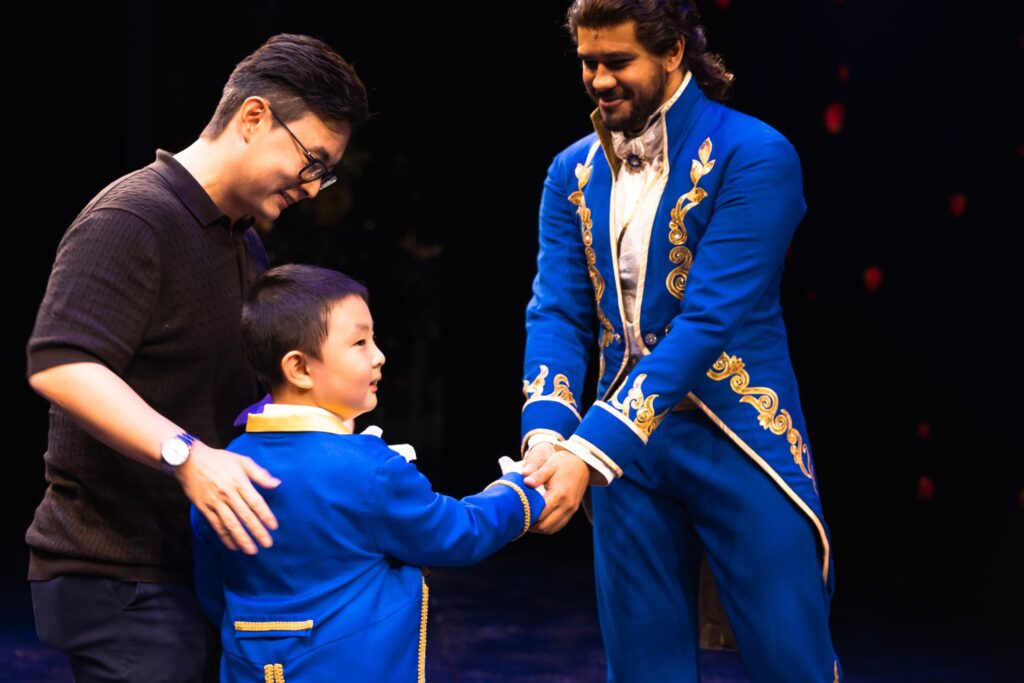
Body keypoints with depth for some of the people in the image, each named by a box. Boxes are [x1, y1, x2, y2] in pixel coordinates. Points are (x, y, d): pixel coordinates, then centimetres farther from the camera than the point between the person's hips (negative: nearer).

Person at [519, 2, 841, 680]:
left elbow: (707, 319, -21)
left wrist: (589, 449, -27)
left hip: (736, 439, -5)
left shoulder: (754, 157, -13)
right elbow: (557, 312, -1)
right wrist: (546, 435, -22)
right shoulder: (573, 172, 6)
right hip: (624, 438, 5)